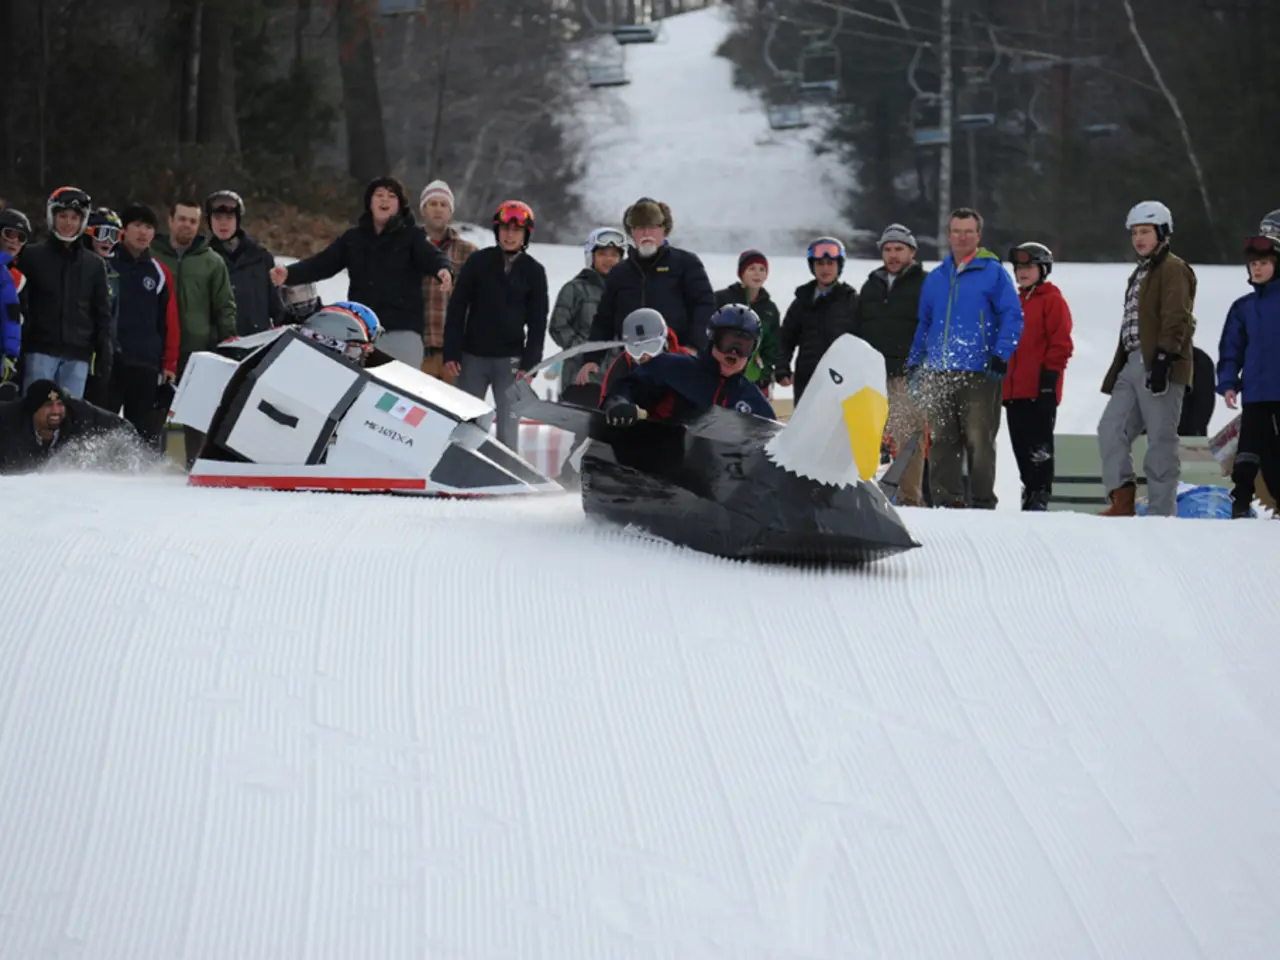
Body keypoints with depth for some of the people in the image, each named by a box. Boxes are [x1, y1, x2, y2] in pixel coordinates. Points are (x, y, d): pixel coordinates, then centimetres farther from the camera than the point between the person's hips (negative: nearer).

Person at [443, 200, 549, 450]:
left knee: (508, 427, -3)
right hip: (473, 357, 0)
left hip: (510, 359, 0)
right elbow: (457, 308, 2)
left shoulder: (534, 272, 2)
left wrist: (529, 364, -6)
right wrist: (451, 353, -4)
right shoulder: (478, 261, 1)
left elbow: (537, 323, 3)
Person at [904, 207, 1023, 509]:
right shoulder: (935, 278, 18)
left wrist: (1001, 354, -12)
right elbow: (924, 324, 25)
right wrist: (914, 364, 18)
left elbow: (1012, 317, -1)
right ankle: (946, 501, 8)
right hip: (939, 376, 5)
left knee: (979, 440, -5)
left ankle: (982, 503, -1)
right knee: (942, 442, 4)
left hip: (979, 374, -5)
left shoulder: (993, 272, 3)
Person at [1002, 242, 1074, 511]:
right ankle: (1029, 489, 16)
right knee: (1020, 445, 9)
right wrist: (1000, 377, 21)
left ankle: (1040, 494, -6)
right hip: (1013, 389, 8)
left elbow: (1061, 342, -8)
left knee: (1039, 444, -8)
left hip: (1040, 389, -8)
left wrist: (1050, 373, -14)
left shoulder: (1052, 300, -3)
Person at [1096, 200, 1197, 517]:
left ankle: (1161, 512, -6)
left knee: (1161, 440, -7)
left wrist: (1164, 358, -23)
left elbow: (1176, 318, -15)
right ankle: (1123, 502, 0)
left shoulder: (1173, 269, -4)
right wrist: (1118, 368, 23)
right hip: (1133, 365, 10)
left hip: (1159, 366, -10)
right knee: (1111, 428, 0)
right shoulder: (1141, 273, 25)